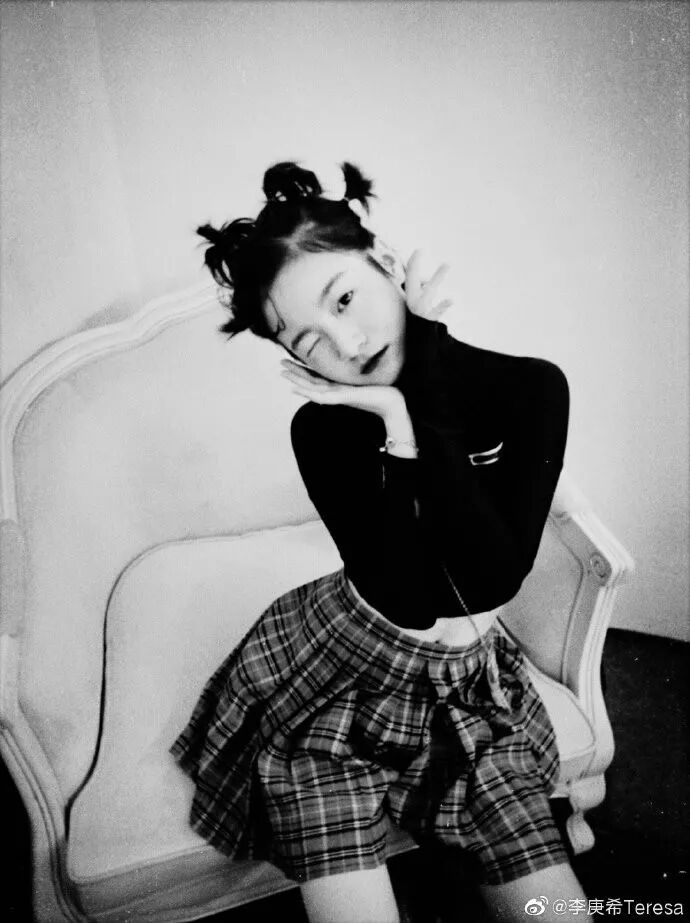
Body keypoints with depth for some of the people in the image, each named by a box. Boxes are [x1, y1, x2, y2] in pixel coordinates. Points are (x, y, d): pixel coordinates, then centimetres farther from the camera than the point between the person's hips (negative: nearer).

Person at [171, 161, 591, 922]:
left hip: (470, 686, 2)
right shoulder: (324, 430, -17)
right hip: (334, 687, -1)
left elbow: (495, 579, -26)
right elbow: (409, 605, -25)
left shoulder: (532, 389, -15)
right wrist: (394, 424, -30)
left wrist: (419, 393, -28)